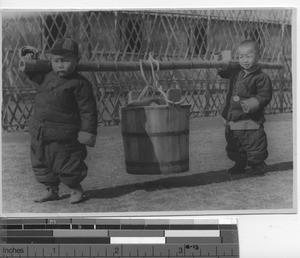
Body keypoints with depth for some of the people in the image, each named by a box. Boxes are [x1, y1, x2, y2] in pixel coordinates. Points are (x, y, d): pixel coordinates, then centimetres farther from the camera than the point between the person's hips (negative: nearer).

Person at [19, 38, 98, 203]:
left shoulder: (79, 84, -12)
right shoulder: (46, 76, 6)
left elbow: (88, 110, -11)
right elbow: (33, 73, 28)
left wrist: (88, 132, -15)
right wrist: (29, 59, 10)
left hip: (63, 136, -7)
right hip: (39, 133, 7)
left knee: (67, 165, 4)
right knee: (40, 163, 15)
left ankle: (76, 189, 28)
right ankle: (51, 190, 32)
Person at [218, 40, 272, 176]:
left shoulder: (262, 77, -11)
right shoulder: (235, 72, 6)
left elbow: (265, 96, -15)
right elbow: (222, 72, 21)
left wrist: (252, 103, -30)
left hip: (250, 120, -6)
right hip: (231, 120, 6)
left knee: (255, 145, 0)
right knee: (234, 147, 17)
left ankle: (258, 166, 18)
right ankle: (239, 165, 34)